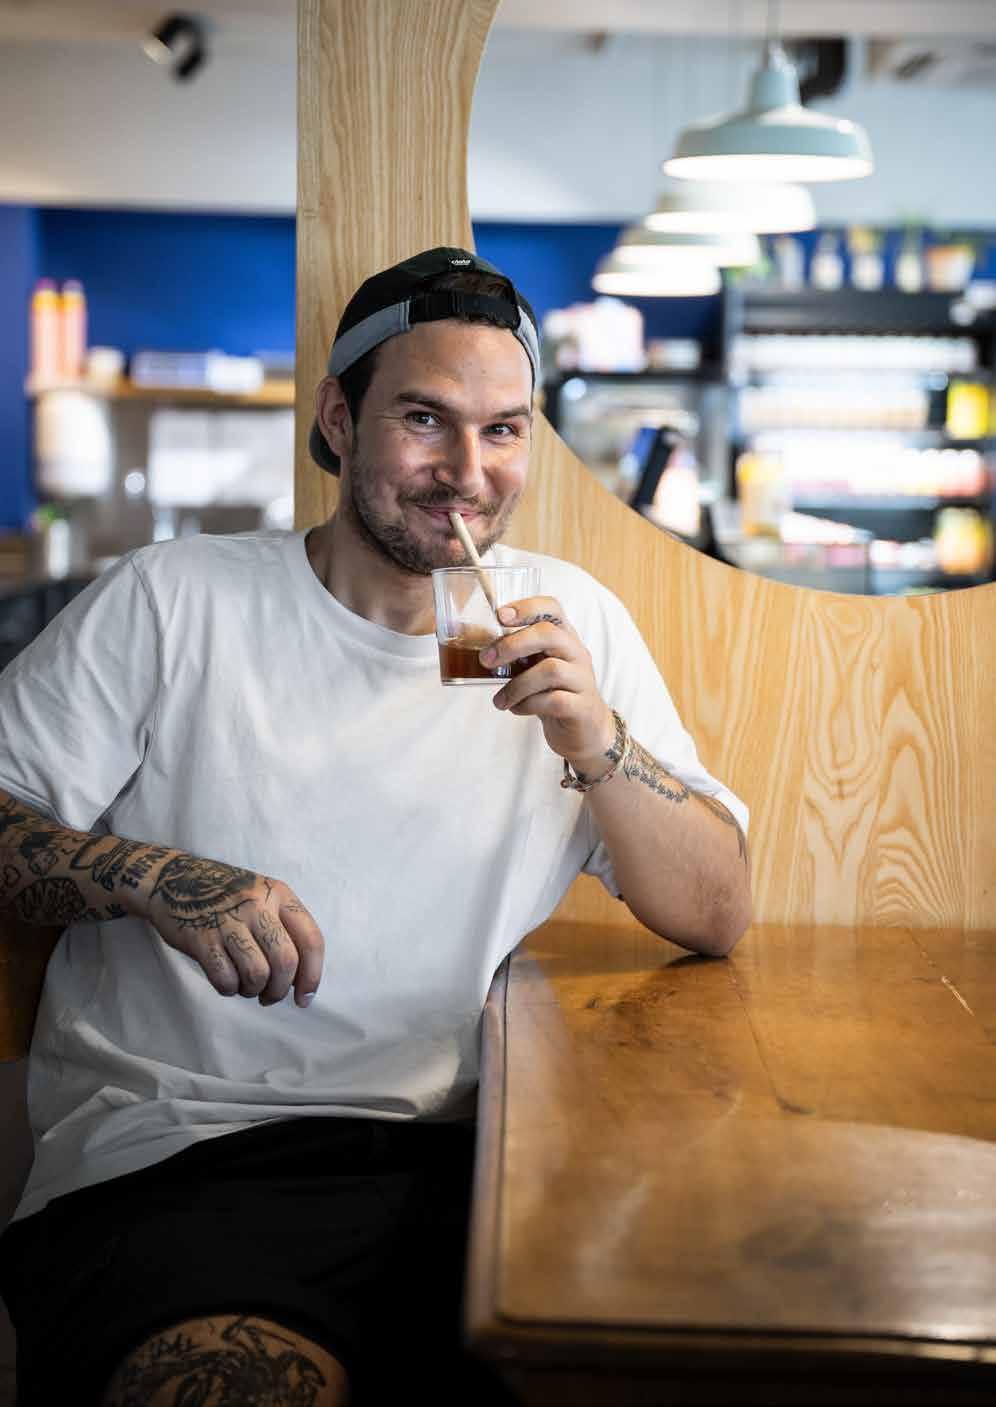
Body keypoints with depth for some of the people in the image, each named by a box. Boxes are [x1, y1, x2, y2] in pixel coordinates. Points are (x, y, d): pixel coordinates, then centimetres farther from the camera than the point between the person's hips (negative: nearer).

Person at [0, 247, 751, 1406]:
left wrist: (597, 742, -10)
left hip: (472, 1153, 3)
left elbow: (718, 919, 8)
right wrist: (155, 878, -14)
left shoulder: (572, 622, 10)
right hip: (183, 1151, -2)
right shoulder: (169, 601, 4)